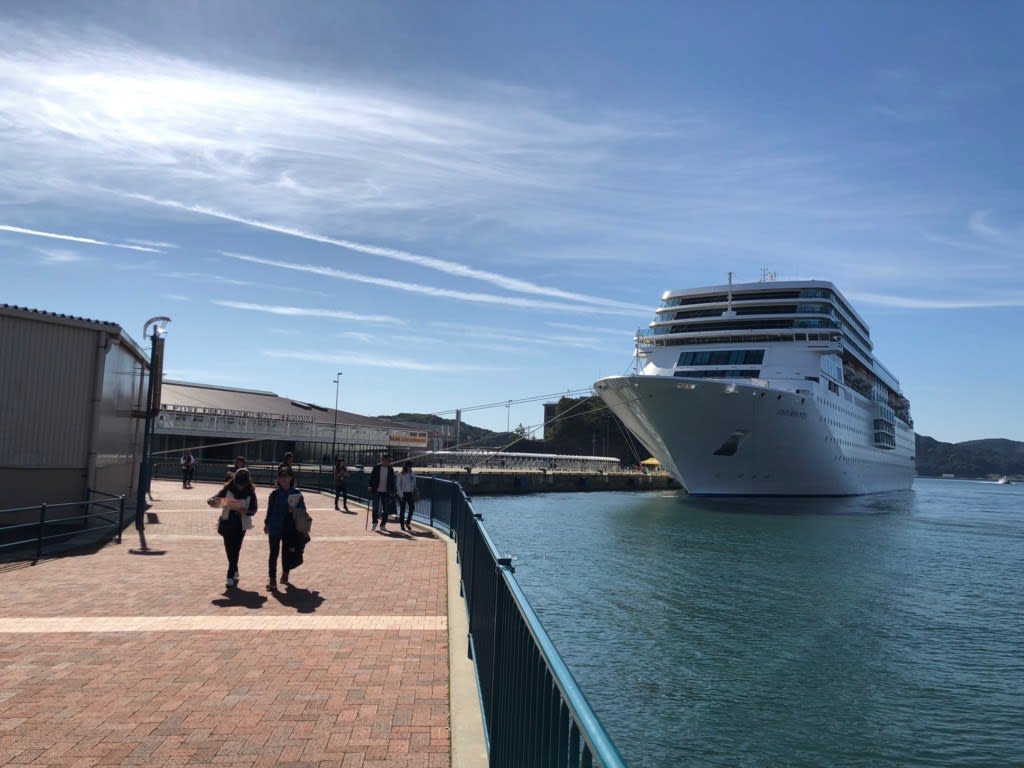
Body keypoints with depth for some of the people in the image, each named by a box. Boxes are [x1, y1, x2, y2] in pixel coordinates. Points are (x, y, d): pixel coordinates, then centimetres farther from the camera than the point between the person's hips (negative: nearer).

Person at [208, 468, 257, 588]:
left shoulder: (250, 493, -7)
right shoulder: (228, 489, -6)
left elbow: (253, 509, -8)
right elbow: (212, 499, -9)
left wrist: (245, 510, -28)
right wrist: (213, 501, -32)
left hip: (241, 525, -1)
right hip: (227, 523, 1)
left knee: (235, 550, -1)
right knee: (229, 550, 9)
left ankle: (231, 576, 6)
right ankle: (234, 572, 29)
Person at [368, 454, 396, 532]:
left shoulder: (391, 469, 4)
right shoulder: (376, 468, -2)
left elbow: (392, 481, 7)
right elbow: (372, 478, 0)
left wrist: (393, 491, 4)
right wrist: (371, 486, -11)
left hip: (386, 492, 2)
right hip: (376, 491, -2)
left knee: (386, 509, 2)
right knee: (375, 508, 3)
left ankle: (383, 525, 11)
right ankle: (374, 523, 22)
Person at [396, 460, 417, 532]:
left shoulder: (412, 474, 8)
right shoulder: (400, 474, -6)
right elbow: (398, 485, -6)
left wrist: (414, 493, 7)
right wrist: (401, 494, -11)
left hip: (410, 493, 4)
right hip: (402, 493, -4)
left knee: (412, 508, -7)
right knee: (402, 510, 2)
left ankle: (408, 522, 9)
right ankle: (402, 525, 9)